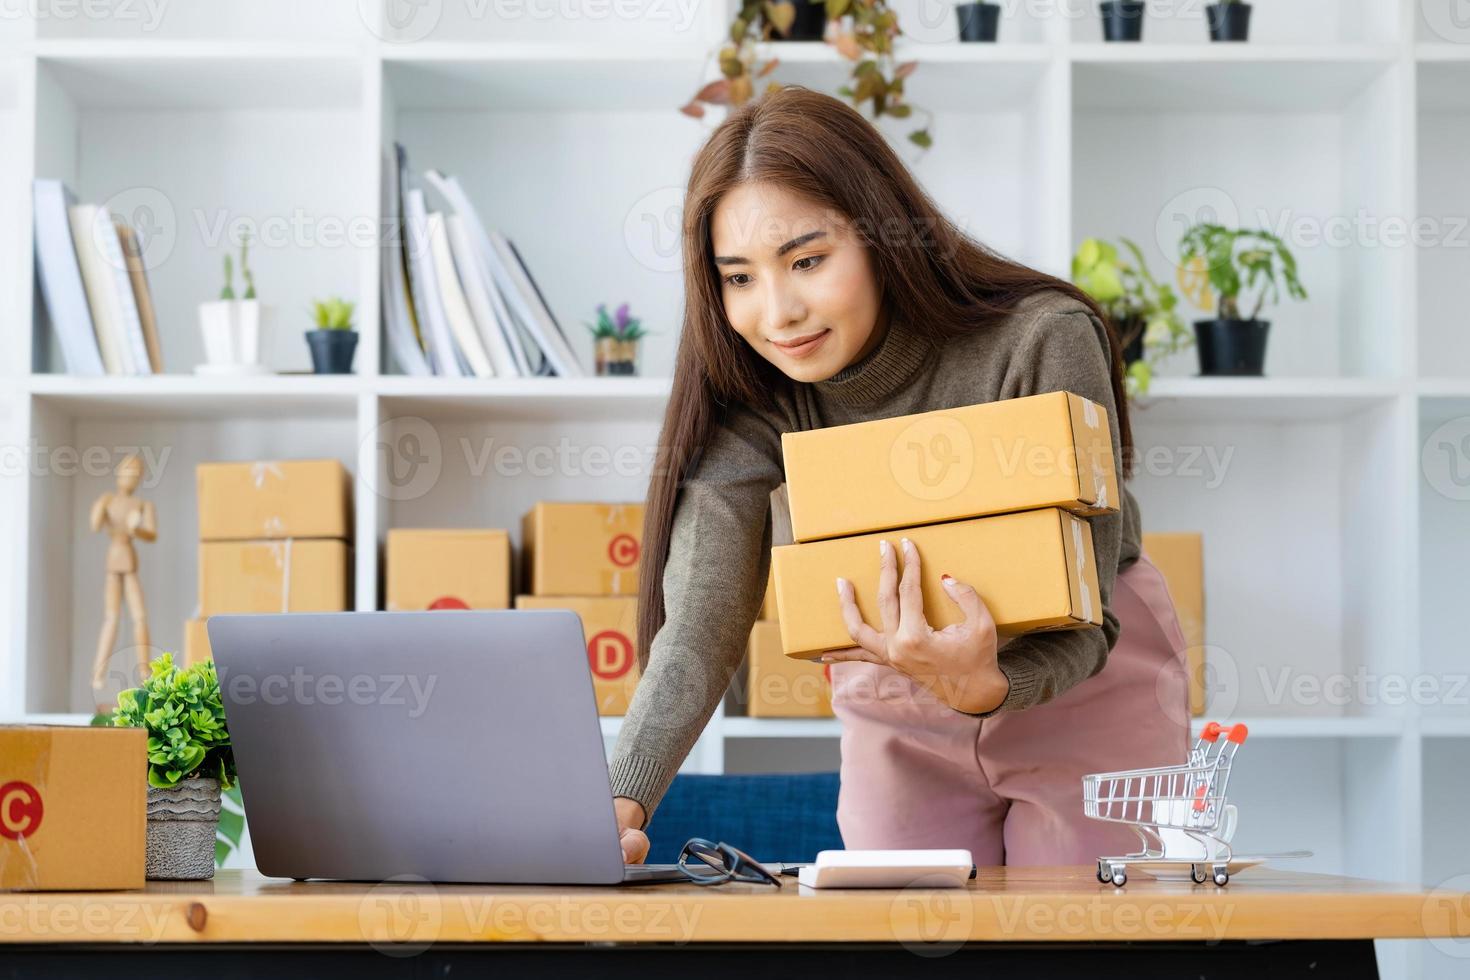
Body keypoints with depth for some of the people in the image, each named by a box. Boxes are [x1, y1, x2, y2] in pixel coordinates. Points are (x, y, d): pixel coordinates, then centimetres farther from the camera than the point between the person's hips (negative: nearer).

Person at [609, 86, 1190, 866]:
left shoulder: (1041, 344, -28)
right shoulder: (748, 394, -19)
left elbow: (1082, 622, -25)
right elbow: (698, 628, -30)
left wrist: (986, 685, -47)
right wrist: (620, 803, -47)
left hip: (1085, 692, -2)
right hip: (897, 720, 3)